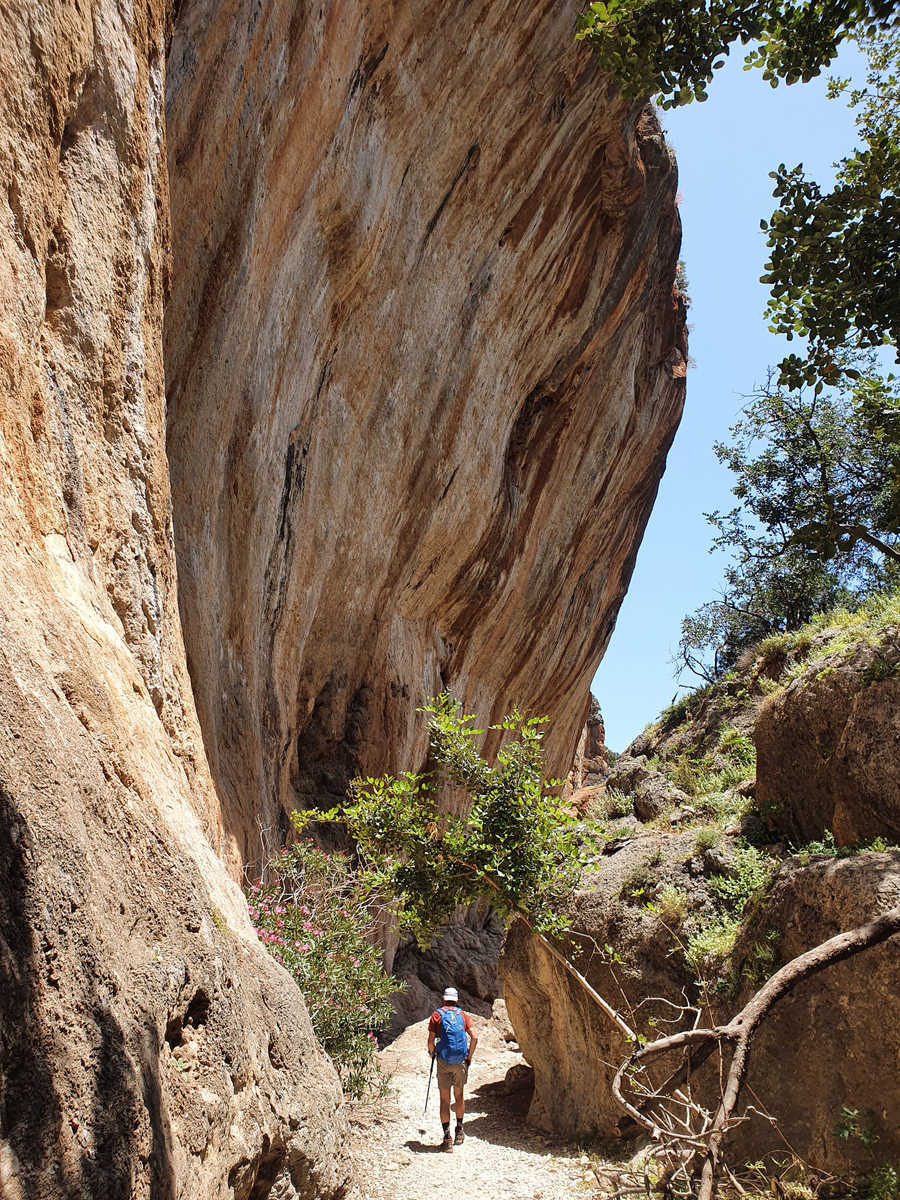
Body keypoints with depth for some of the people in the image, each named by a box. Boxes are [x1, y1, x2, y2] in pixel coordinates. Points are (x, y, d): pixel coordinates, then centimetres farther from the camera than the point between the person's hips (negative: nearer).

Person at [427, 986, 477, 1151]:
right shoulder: (462, 1015, 7)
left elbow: (431, 1040, -5)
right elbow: (474, 1038, -1)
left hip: (444, 1061, -2)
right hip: (461, 1062, 2)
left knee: (445, 1099, 4)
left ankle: (447, 1138, 1)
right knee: (459, 1095, 21)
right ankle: (459, 1130, 30)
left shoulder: (437, 1015, 2)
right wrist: (469, 1056, 10)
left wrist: (432, 1052, 15)